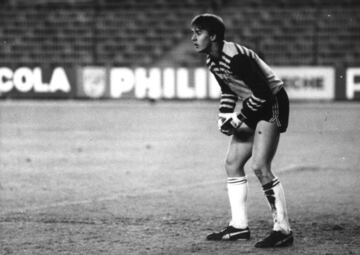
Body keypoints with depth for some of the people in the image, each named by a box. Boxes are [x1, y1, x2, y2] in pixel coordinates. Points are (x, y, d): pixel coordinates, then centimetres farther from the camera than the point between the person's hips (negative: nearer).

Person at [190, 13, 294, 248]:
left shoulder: (236, 57, -26)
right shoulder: (212, 62, 4)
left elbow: (263, 92, -25)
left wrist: (240, 118, -18)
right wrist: (224, 116, 5)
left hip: (272, 104, -10)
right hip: (254, 107, 10)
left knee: (260, 166, -18)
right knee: (232, 163, 7)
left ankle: (283, 231, -13)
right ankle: (239, 227, 13)